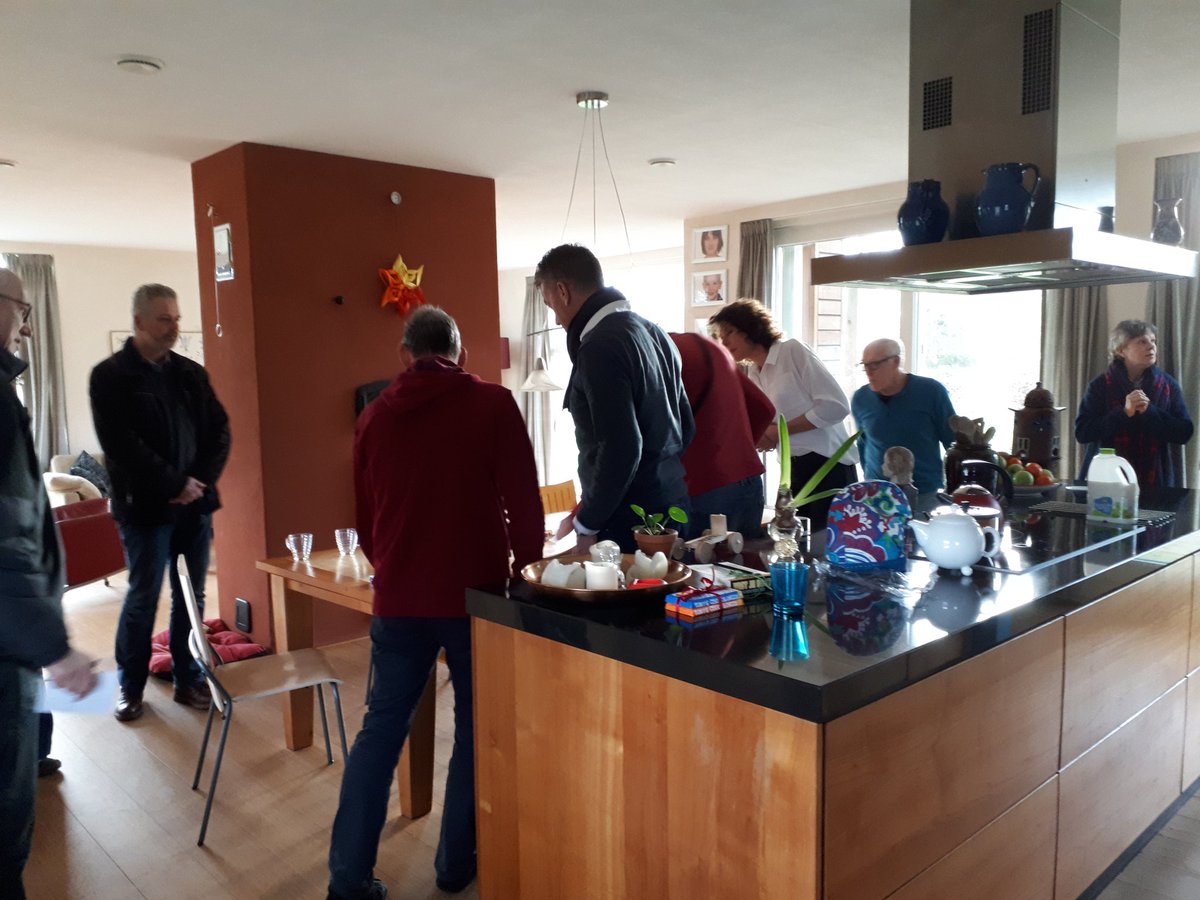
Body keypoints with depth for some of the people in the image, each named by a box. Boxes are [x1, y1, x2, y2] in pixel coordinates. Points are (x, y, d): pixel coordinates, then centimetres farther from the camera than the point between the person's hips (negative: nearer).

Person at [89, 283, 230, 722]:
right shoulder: (109, 376, -4)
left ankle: (188, 680, 21)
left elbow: (219, 430, 8)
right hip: (145, 506, -4)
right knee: (142, 599, 4)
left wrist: (201, 482, -6)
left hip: (195, 504, 4)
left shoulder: (191, 373, 10)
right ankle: (130, 686, 21)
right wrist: (175, 483, -15)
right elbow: (121, 444, -13)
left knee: (191, 598, 9)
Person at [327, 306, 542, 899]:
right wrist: (525, 570, 5)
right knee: (476, 730, 12)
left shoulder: (375, 414, 6)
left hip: (398, 598, 3)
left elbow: (364, 514, 15)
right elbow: (523, 501, -8)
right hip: (475, 594, -3)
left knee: (380, 728, 13)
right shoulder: (493, 404, -6)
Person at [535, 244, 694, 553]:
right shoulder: (652, 331, 10)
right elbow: (686, 427, 16)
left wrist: (586, 525, -13)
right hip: (672, 508, 9)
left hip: (632, 523, -9)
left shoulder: (599, 347, -17)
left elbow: (620, 448, -24)